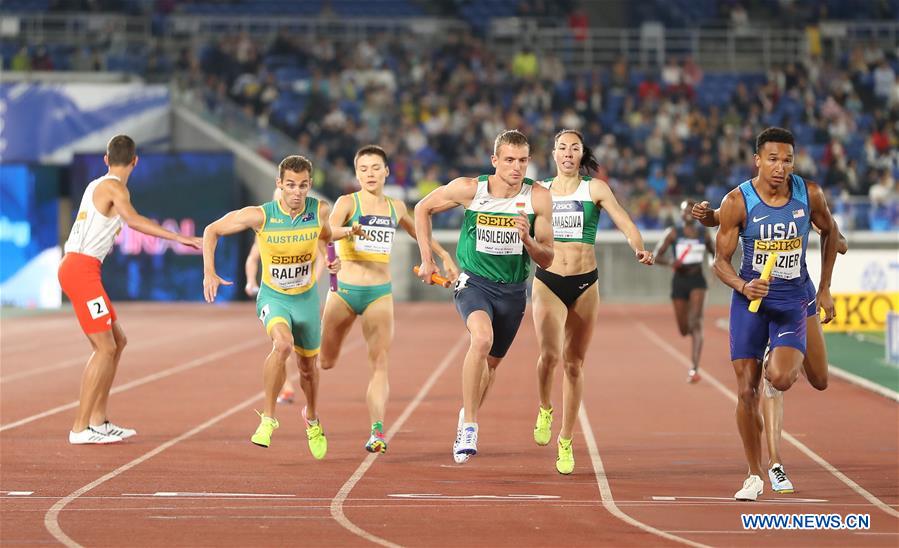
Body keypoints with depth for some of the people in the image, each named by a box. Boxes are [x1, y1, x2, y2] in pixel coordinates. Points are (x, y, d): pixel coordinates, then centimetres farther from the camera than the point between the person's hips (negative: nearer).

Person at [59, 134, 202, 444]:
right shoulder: (114, 187, -9)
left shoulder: (97, 185, 19)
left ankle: (98, 420, 16)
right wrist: (179, 238, -33)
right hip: (82, 269, -10)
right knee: (105, 348, -10)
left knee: (117, 341, 14)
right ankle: (81, 428, -12)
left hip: (76, 267, 10)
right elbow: (131, 218, -29)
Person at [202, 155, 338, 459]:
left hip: (306, 298, 3)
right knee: (282, 344, -33)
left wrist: (332, 259, -9)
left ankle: (312, 419, 49)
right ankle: (268, 418, -19)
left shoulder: (320, 211, -15)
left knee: (308, 366, 18)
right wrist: (209, 272, -19)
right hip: (273, 297, -3)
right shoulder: (260, 216, -21)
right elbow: (212, 231, -10)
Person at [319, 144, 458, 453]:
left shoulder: (396, 207, 10)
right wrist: (350, 230, -44)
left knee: (379, 363, -14)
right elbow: (328, 230, -23)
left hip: (380, 294, 2)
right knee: (326, 362, 10)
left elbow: (419, 232, 31)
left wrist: (445, 256, 32)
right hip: (345, 290, -2)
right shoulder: (347, 202, -3)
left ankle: (377, 432, -23)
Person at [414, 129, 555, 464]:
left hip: (513, 290, 3)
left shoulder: (538, 198, -11)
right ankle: (469, 429, -26)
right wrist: (426, 259, 2)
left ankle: (467, 415, 48)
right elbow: (423, 209, 4)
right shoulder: (469, 189, -13)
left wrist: (527, 239, -26)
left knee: (492, 362, 18)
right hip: (474, 282, -3)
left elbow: (546, 260, -6)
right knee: (482, 338, -31)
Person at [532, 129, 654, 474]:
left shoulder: (595, 189, 1)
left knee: (574, 364, 6)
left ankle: (566, 442, 19)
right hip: (547, 281, 0)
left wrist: (638, 249, -28)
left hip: (584, 284, 0)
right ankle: (545, 410, 9)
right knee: (549, 355, -22)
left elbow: (623, 221, -10)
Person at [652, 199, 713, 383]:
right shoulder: (673, 233, 0)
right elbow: (657, 256, -1)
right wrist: (670, 262, -22)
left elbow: (713, 252, 22)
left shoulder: (704, 234, 6)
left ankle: (694, 369, -24)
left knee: (695, 323, -19)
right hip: (680, 280, 1)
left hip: (697, 280, -1)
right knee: (684, 330, 6)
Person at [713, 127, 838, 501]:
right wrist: (743, 286, -25)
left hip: (792, 300, 0)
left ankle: (783, 365, 17)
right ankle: (754, 476, 12)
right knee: (746, 391, -1)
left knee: (780, 378, -22)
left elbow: (829, 231, 14)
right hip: (750, 298, 0)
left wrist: (825, 288, 12)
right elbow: (720, 261, -5)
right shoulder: (738, 202, -11)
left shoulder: (810, 194, -6)